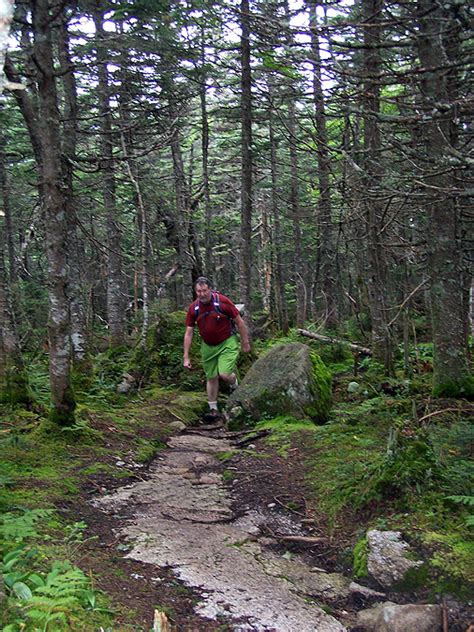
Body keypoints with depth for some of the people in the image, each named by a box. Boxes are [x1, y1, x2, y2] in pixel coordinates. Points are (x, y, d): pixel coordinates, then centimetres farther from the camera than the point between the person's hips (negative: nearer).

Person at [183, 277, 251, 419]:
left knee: (224, 374, -16)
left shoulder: (222, 302, -19)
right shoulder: (193, 308, -9)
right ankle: (213, 409, 21)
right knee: (211, 377, 8)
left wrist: (245, 343, -4)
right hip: (208, 346, 4)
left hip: (227, 343, -4)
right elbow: (188, 333, -3)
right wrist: (186, 357, -6)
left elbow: (239, 322, -9)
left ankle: (235, 385, 19)